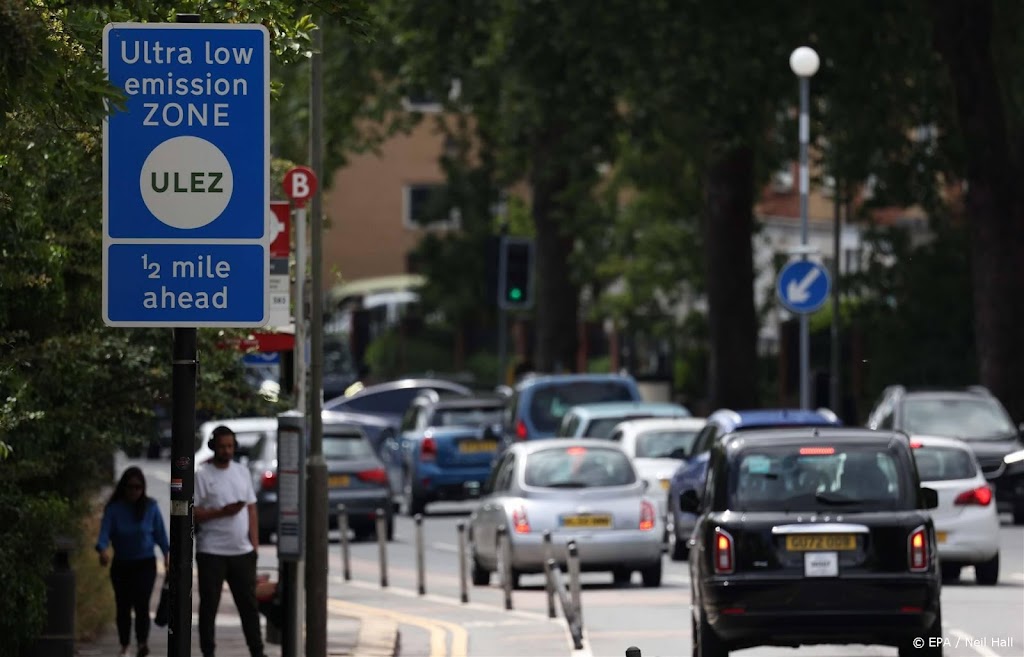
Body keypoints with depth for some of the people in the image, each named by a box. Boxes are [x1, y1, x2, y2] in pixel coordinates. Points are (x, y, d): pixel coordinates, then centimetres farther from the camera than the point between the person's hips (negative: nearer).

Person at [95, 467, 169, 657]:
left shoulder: (150, 507, -6)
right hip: (121, 564, 1)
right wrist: (103, 551, -36)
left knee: (141, 602, -17)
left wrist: (167, 553, -9)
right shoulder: (113, 509, -8)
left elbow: (160, 533, 2)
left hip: (145, 564, -1)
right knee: (123, 606, 6)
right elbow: (105, 532, -17)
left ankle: (143, 642, -19)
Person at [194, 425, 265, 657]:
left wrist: (254, 544, 6)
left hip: (242, 551, 4)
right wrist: (221, 512, -20)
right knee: (209, 605, 1)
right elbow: (191, 513, -10)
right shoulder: (201, 475, -5)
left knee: (249, 603, 8)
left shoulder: (242, 472, 12)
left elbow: (251, 510, 14)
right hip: (212, 552, -4)